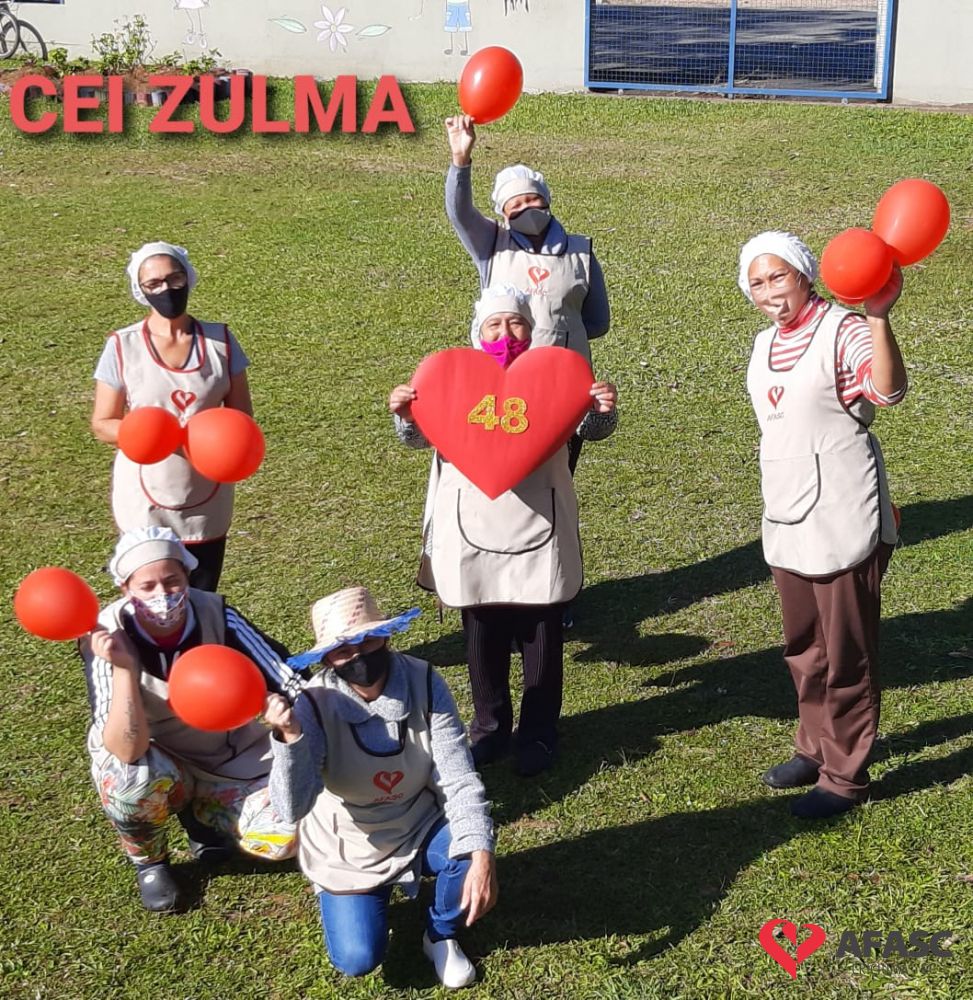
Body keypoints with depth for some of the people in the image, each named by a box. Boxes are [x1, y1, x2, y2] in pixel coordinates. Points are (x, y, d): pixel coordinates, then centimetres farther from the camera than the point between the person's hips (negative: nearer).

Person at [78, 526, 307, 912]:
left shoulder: (216, 614, -22)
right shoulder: (107, 637, -26)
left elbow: (289, 684, -19)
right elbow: (127, 751, -35)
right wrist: (123, 667, -46)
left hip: (227, 756, 2)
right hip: (154, 761, -1)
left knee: (287, 835, -20)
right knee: (133, 779, -36)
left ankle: (200, 814, 12)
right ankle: (148, 862, -2)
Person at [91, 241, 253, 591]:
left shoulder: (219, 340, -1)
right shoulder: (122, 346, -7)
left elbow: (241, 414, 3)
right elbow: (102, 424, -3)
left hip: (207, 501, 2)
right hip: (146, 503, -2)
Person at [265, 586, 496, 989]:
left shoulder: (424, 684, -21)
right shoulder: (315, 704, -25)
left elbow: (458, 779, -23)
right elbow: (293, 808, -32)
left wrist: (481, 855, -37)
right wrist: (290, 737, -50)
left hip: (419, 828, 1)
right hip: (350, 849, -1)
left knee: (470, 852, -28)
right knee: (357, 960, -13)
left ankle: (441, 935, 5)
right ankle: (370, 896, 24)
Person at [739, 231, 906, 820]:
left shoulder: (841, 331, -14)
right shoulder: (766, 344, 10)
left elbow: (888, 390, -34)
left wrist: (878, 318, -45)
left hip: (842, 523, -8)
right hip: (788, 521, 8)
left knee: (847, 654, 3)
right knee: (803, 648, 19)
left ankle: (846, 776, 15)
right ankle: (816, 748, 36)